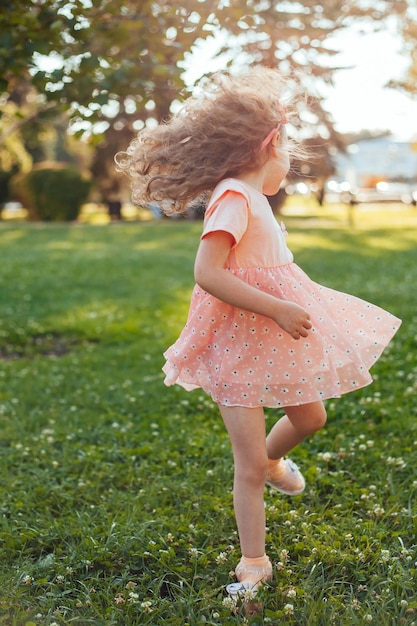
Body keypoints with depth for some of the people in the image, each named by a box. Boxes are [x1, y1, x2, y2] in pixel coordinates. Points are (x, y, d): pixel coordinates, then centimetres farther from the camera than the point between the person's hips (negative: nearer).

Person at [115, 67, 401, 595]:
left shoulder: (252, 200, 8)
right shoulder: (233, 197, -21)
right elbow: (206, 274, -30)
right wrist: (277, 309, -27)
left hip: (273, 340, 9)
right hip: (237, 347, -9)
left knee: (310, 417, 26)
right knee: (250, 465, -2)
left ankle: (273, 459, 56)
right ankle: (253, 562, 13)